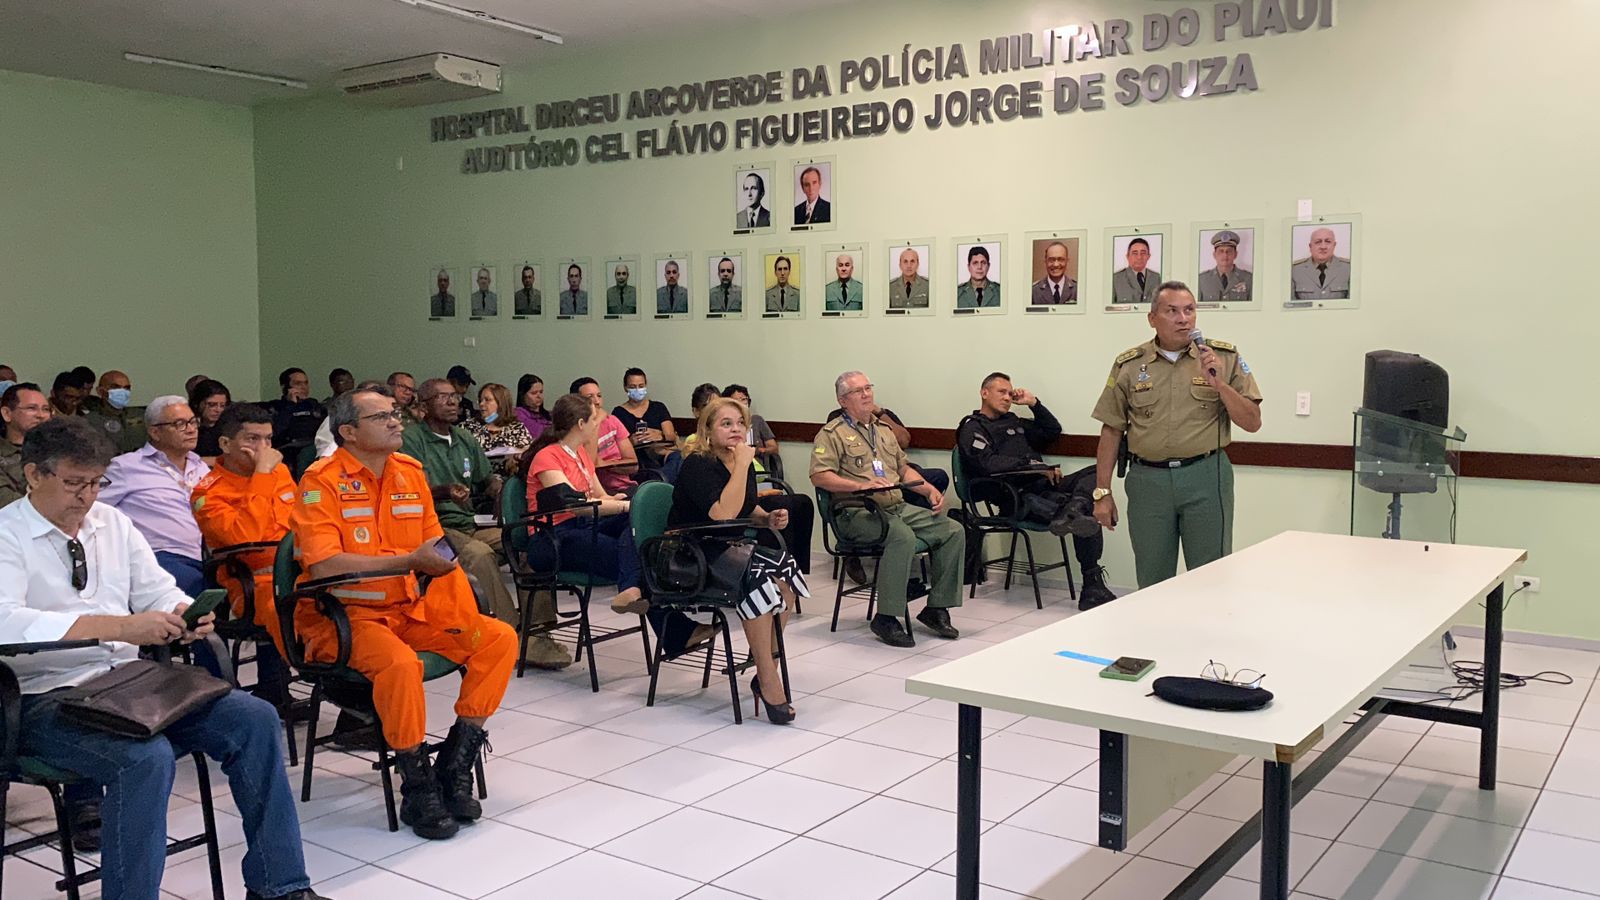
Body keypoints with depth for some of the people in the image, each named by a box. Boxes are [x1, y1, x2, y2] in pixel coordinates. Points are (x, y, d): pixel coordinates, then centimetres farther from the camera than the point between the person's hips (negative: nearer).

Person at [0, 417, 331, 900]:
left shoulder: (112, 522, 13)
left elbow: (157, 591, 13)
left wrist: (183, 615, -12)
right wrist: (121, 627, -34)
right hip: (48, 698, -6)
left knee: (255, 719, -11)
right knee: (148, 757, -34)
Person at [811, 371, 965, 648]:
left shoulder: (884, 430, 24)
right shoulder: (833, 433, 0)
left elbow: (903, 467, 29)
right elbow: (819, 476, -11)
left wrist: (930, 490, 12)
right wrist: (861, 486, -22)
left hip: (899, 507, 8)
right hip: (857, 511, -7)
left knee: (953, 531, -8)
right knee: (903, 537, -36)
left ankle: (937, 608, -1)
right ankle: (886, 618, -27)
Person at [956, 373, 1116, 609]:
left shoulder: (1014, 422, 32)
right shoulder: (972, 428, 7)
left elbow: (1053, 431, 36)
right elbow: (988, 463, -12)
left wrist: (1033, 403, 25)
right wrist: (1034, 465, -12)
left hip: (1041, 486, 7)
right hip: (1015, 496, -7)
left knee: (1094, 472, -21)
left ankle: (1071, 512, -46)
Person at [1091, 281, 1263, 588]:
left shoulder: (1224, 357, 3)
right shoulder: (1129, 366, 5)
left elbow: (1252, 423, 1)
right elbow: (1111, 431, 8)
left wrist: (1219, 383, -14)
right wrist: (1102, 492, 5)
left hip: (1207, 477, -1)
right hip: (1147, 479, 1)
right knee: (1152, 582, 9)